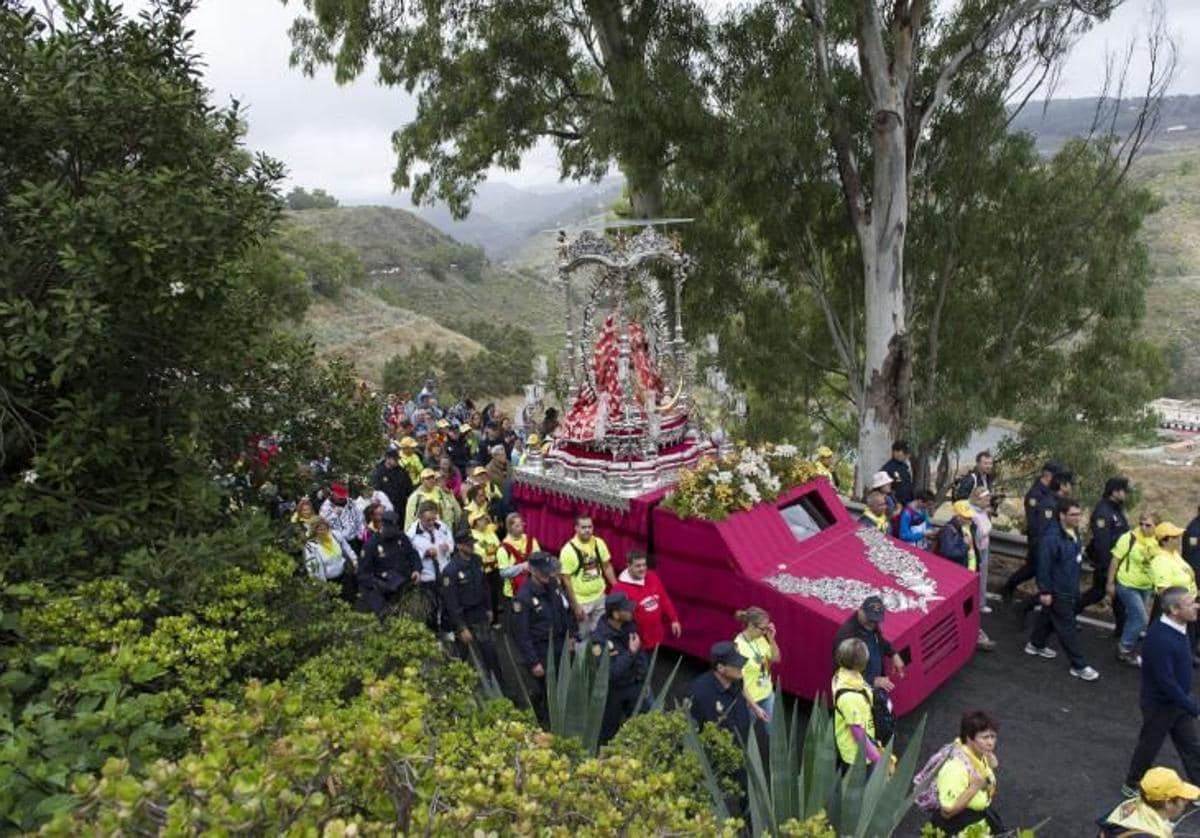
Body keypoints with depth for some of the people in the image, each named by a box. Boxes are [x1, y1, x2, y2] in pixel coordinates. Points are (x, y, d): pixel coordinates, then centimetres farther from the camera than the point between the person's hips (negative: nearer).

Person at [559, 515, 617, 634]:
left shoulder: (599, 543, -3)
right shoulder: (568, 550, -18)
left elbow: (607, 566, 10)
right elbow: (566, 580, -14)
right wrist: (575, 605, -14)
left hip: (600, 597, 4)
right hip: (581, 601, -4)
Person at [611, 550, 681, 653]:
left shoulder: (653, 578, -1)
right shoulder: (621, 589, -22)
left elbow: (664, 599, 11)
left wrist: (673, 619, 11)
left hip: (655, 636, 6)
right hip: (637, 641, -6)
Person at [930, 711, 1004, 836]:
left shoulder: (981, 754, -6)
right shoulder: (955, 767, -30)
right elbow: (947, 812, -27)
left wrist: (991, 768, -10)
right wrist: (974, 787, -31)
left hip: (980, 816, 8)